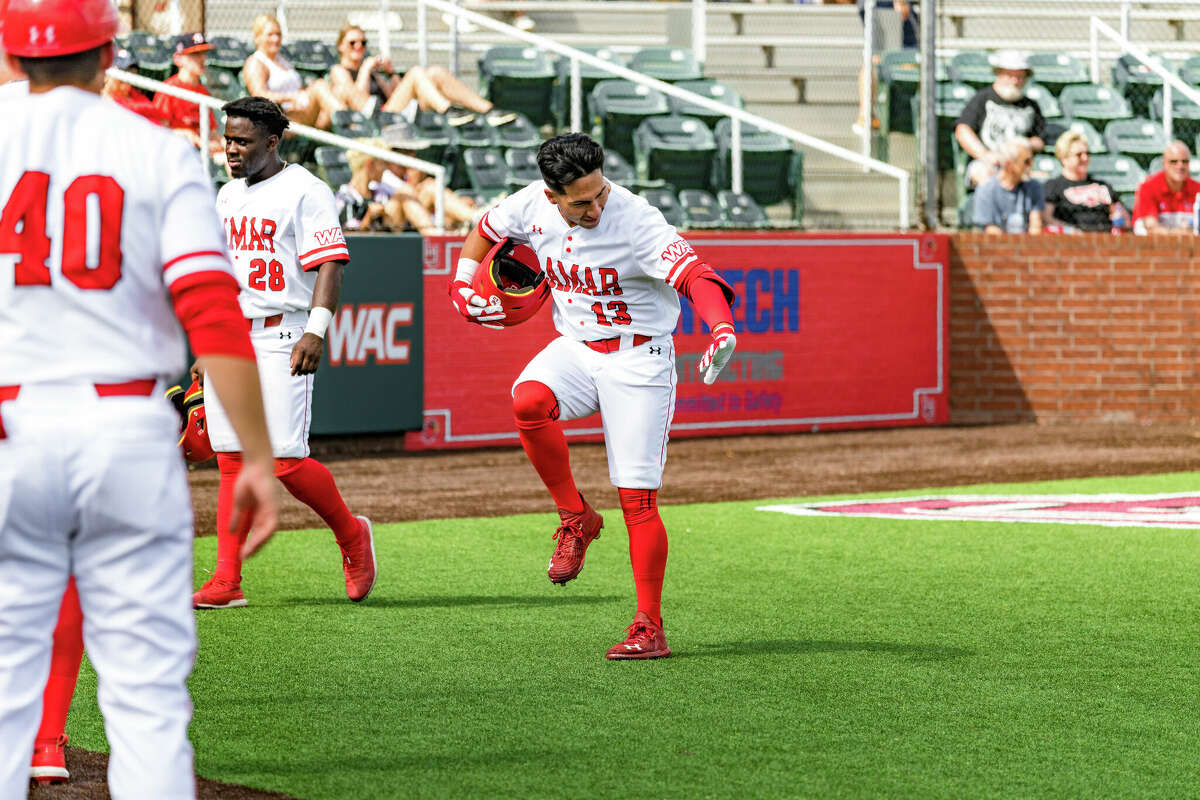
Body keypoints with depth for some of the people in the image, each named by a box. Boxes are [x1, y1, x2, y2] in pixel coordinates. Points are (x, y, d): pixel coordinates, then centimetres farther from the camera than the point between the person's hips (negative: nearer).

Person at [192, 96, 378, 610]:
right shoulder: (227, 196, 17)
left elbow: (330, 263, -14)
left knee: (285, 460, -12)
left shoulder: (305, 191, -7)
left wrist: (316, 330, -26)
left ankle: (351, 534, 13)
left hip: (281, 338, -7)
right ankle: (226, 583, 1)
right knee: (232, 460, 2)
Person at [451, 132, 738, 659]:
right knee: (528, 401, -30)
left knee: (637, 498, -8)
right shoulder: (532, 206, -8)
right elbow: (486, 230, 15)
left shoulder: (637, 221, -24)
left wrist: (722, 329, -55)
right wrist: (462, 284, 3)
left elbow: (692, 273, -37)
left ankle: (650, 628, 2)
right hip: (574, 349, 4)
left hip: (637, 361, -4)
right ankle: (576, 518, -9)